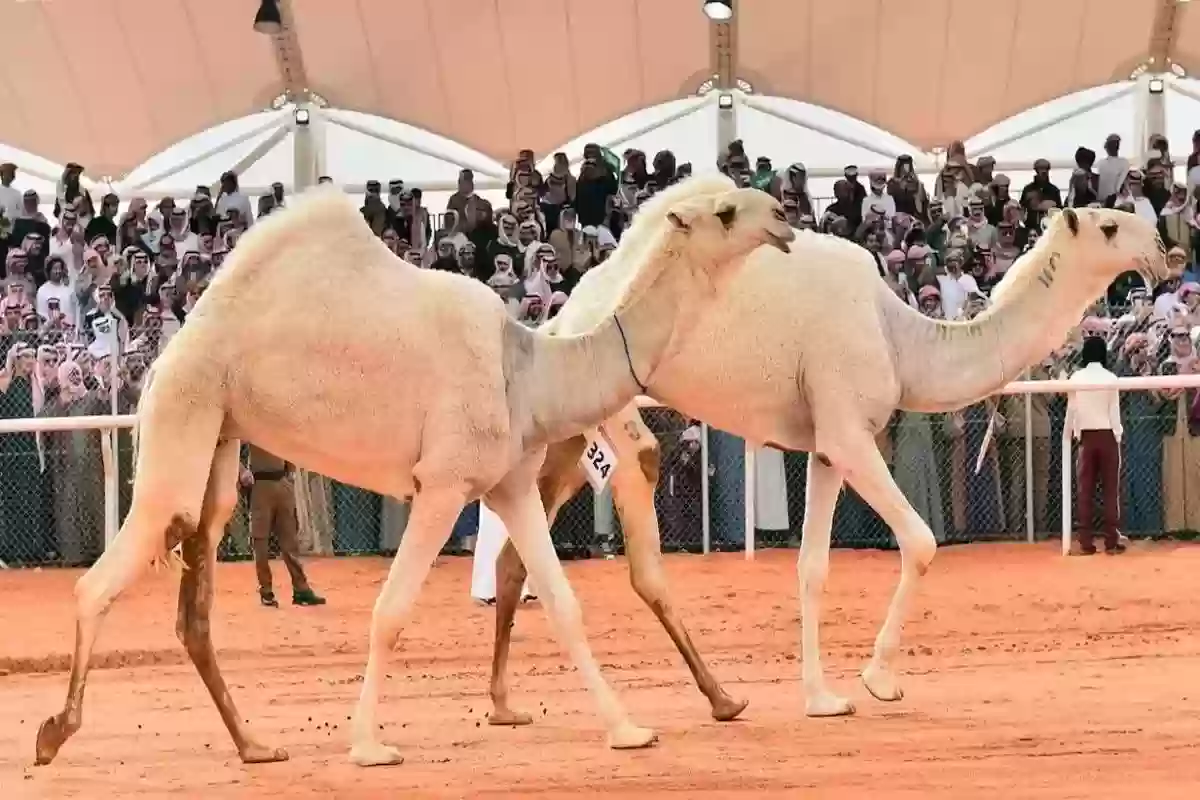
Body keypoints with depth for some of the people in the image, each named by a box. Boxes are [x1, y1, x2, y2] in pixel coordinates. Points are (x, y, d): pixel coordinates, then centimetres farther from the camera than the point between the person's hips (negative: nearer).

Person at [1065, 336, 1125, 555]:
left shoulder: (1076, 378, -2)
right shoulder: (1110, 378, -7)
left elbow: (1071, 409, 1)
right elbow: (1114, 411, -4)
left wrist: (1069, 435, 9)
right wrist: (1118, 438, 3)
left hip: (1086, 436, 2)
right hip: (1107, 435, -2)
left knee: (1085, 490, 4)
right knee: (1111, 489, 1)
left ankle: (1086, 542, 1)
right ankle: (1111, 541, -2)